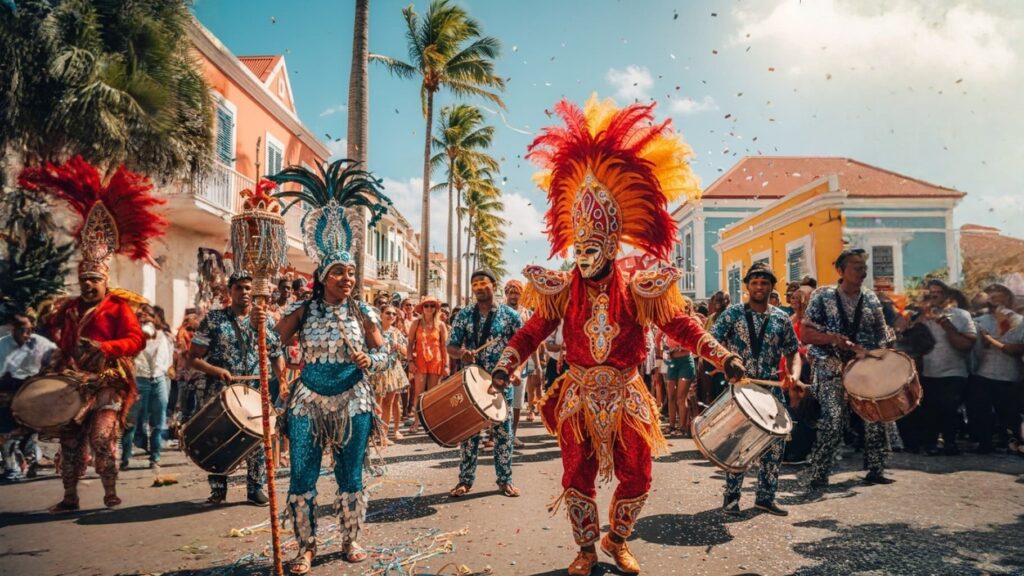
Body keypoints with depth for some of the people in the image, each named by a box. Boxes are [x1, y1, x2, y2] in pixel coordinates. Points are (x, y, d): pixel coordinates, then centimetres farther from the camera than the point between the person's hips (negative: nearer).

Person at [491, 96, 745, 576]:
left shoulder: (639, 291, -10)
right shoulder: (560, 291, -7)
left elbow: (681, 326, -9)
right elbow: (533, 332, -6)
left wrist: (723, 357, -20)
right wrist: (506, 364, -21)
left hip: (626, 396, 0)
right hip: (578, 396, 0)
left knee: (636, 476, 7)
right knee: (577, 476, 6)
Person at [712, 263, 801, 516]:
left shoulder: (781, 318, 9)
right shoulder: (732, 313, 0)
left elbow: (792, 353, 11)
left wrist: (794, 374, -8)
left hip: (772, 388, 3)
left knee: (775, 443, 3)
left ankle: (766, 496, 17)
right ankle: (731, 495, 11)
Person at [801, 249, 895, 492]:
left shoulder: (871, 299, 11)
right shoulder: (823, 296, 0)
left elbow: (883, 336, 14)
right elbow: (805, 333, -4)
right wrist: (834, 338, -18)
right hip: (832, 369, -4)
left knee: (875, 416, 5)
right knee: (833, 419, -14)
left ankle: (875, 470, 24)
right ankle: (818, 476, -6)